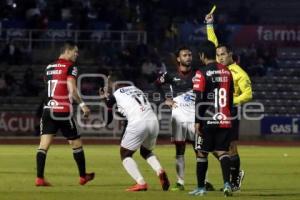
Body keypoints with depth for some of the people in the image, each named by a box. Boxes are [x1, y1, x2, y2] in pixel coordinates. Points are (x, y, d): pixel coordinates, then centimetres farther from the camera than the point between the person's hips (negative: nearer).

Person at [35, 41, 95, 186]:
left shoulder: (49, 67, 14)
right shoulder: (70, 67, -6)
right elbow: (71, 89, -17)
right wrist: (82, 105, -11)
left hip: (48, 109, 5)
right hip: (63, 111, -5)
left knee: (44, 144, -2)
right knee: (76, 143, 11)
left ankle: (39, 178, -12)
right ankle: (83, 176, 21)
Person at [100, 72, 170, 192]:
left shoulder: (115, 95, 11)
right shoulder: (135, 89, 25)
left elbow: (108, 120, 15)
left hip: (138, 124, -5)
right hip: (153, 121, 5)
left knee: (125, 154, 15)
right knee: (146, 151, 30)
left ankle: (141, 183, -3)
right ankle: (160, 171, 2)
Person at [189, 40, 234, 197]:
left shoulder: (202, 73, -9)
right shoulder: (227, 72, 10)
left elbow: (199, 100, -12)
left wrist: (197, 121, -9)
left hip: (208, 120, -5)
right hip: (225, 120, 5)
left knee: (202, 153, 6)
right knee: (222, 152, 4)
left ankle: (201, 188, 11)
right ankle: (227, 183, -15)